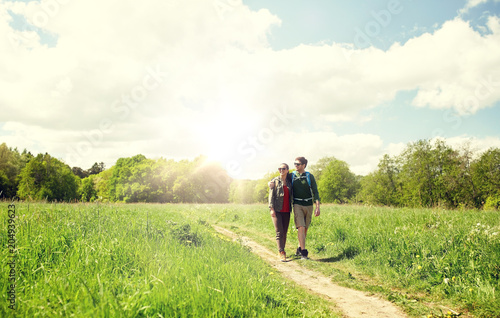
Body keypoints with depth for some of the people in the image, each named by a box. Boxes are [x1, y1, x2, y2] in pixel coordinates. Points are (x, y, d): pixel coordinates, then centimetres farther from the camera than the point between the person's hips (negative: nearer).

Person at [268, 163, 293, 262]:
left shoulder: (289, 182, 12)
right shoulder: (275, 181, 3)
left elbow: (291, 196, 15)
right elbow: (271, 195, -2)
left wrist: (292, 209, 7)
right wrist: (271, 208, -11)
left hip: (286, 211, 4)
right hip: (277, 210, -4)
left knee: (284, 232, 6)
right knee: (279, 232, -10)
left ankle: (282, 251, 17)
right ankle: (281, 253, -12)